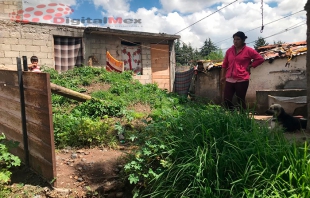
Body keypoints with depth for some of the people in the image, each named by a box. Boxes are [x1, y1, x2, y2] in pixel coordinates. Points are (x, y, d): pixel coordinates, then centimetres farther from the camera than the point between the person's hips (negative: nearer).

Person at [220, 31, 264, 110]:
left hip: (242, 80, -4)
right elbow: (225, 64, 18)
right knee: (226, 100, 0)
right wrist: (222, 76, 15)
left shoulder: (248, 50, -1)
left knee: (240, 101, 3)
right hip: (229, 80, 4)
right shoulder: (229, 50, 11)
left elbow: (260, 59, 2)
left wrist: (250, 66, -2)